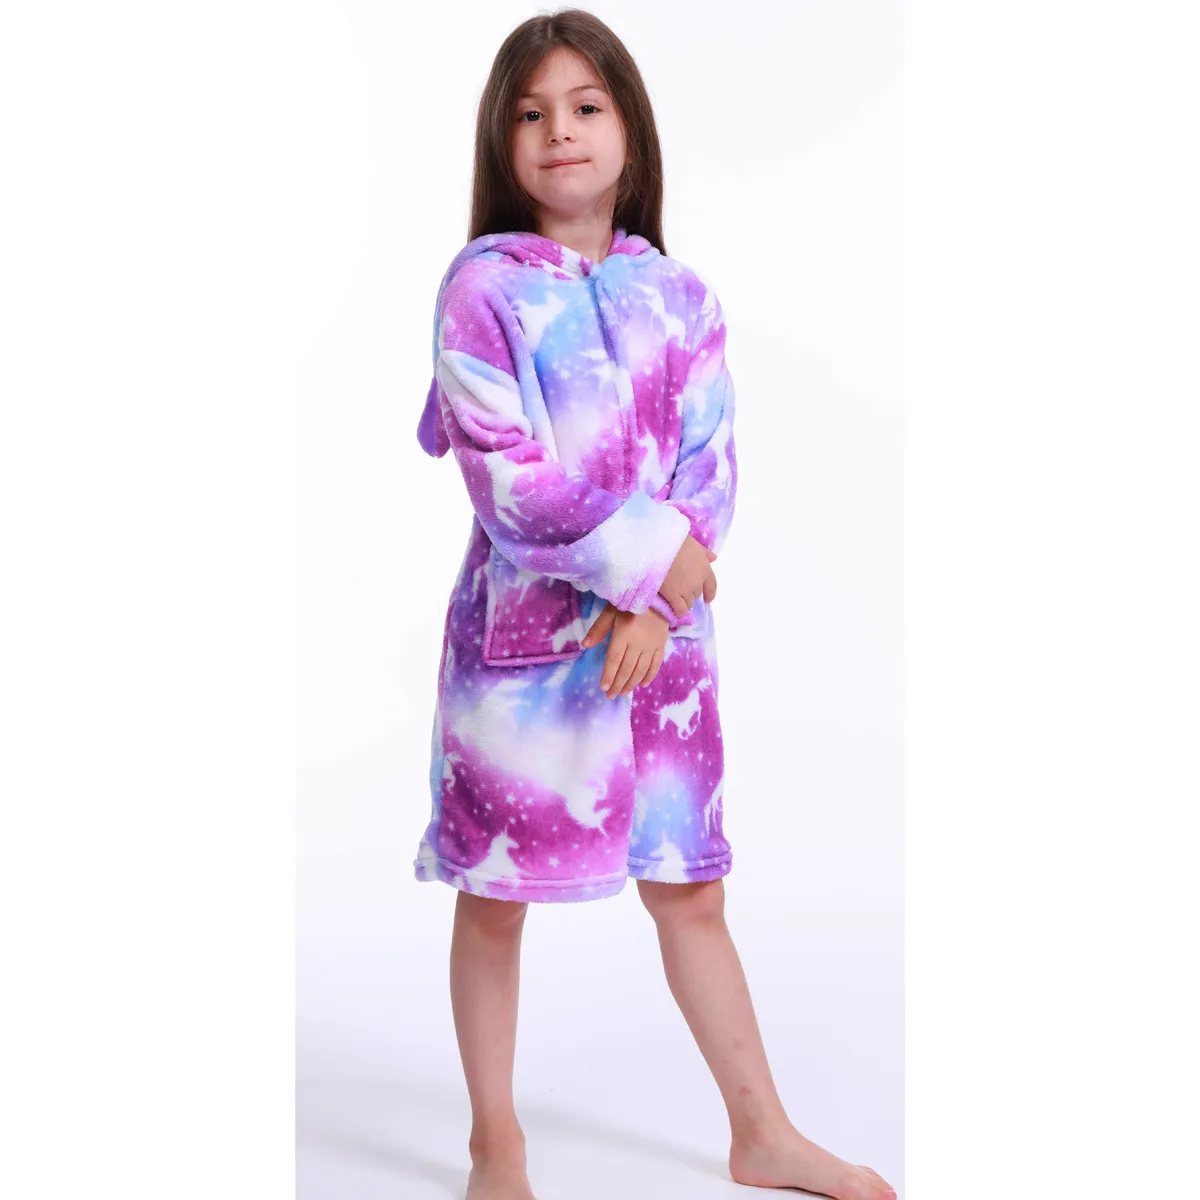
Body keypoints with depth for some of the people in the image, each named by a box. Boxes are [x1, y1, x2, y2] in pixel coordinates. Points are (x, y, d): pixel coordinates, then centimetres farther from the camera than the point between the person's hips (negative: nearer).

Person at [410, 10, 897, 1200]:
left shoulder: (679, 297, 5)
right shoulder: (481, 286, -6)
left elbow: (711, 470, -1)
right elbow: (506, 475, -13)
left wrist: (654, 607, -13)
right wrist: (650, 555, -14)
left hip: (660, 634, 3)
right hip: (521, 629, -3)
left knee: (690, 887, 12)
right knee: (495, 898, 7)